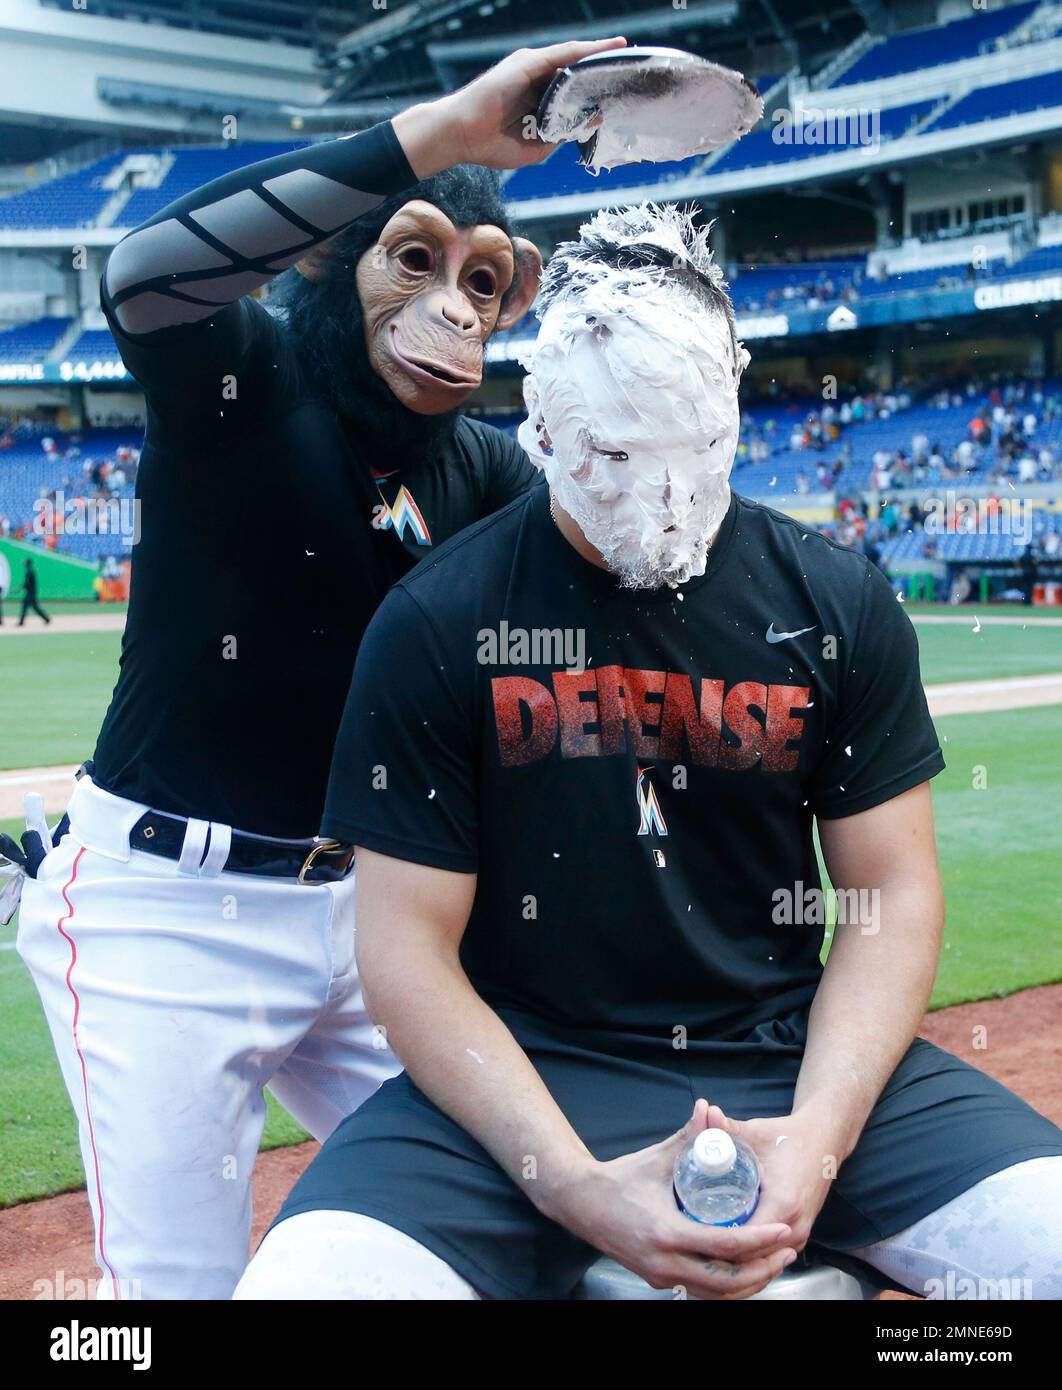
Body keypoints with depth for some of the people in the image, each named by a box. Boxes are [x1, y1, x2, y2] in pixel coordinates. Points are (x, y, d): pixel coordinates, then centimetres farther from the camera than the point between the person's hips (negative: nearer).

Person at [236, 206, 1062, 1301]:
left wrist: (817, 1136, -13)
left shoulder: (839, 604, 2)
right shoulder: (435, 624, -5)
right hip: (527, 1076, -1)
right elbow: (408, 949, -6)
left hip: (797, 1059, 2)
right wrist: (576, 1188, -19)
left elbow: (892, 895, 4)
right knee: (305, 1278, -27)